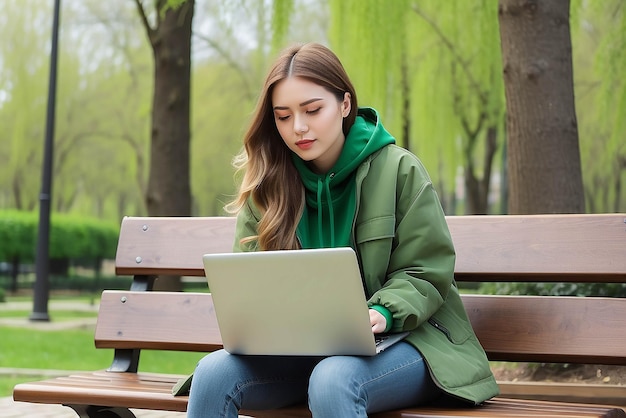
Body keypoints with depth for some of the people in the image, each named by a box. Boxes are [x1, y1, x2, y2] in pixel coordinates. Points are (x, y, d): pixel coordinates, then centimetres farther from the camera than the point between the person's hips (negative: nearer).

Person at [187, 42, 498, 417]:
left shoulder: (400, 170, -2)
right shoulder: (268, 185, 7)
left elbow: (425, 273, -2)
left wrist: (382, 314, -22)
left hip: (400, 338, -3)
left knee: (333, 380, -37)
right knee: (214, 372, -24)